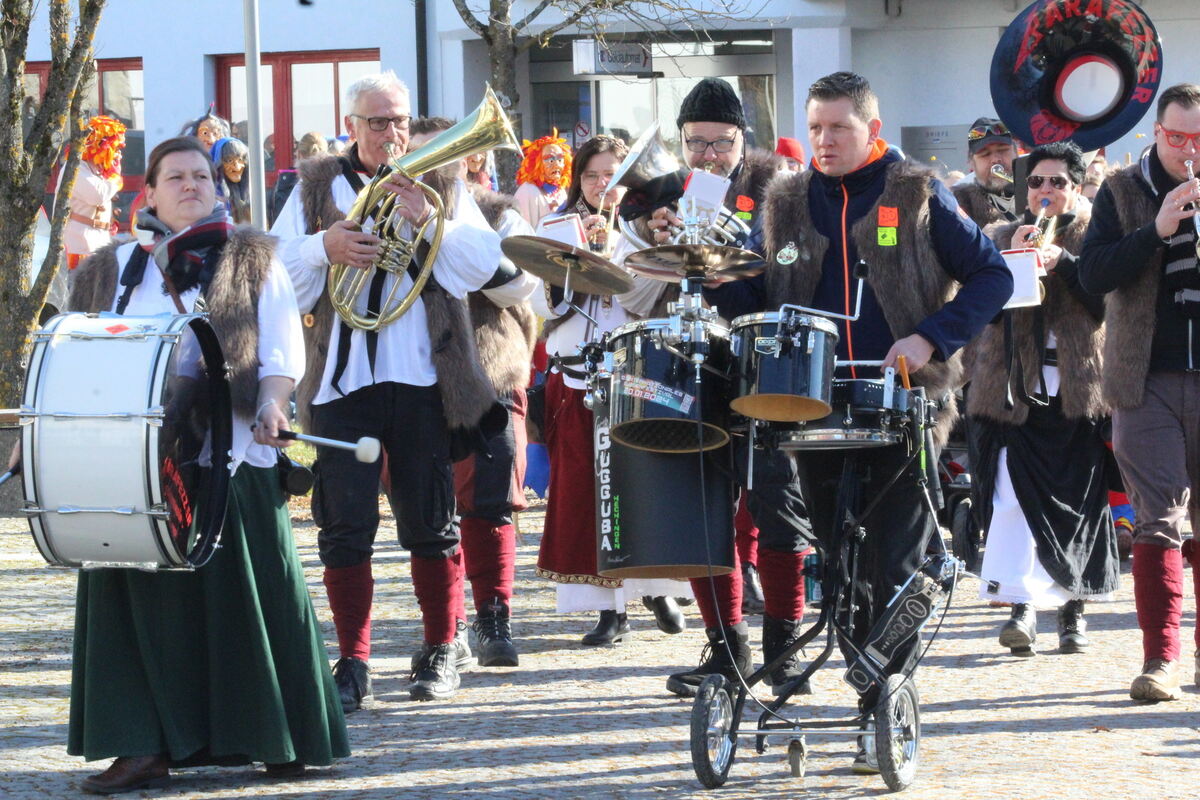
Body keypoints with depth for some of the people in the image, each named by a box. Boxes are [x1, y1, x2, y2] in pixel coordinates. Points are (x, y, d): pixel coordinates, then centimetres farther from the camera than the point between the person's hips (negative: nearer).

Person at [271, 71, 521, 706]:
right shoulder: (316, 188, 11)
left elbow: (481, 265, -2)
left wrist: (428, 221, -17)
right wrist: (324, 248, -14)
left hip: (423, 382, 0)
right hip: (340, 382, 0)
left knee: (431, 523, 5)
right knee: (345, 527, -2)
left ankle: (440, 652, 15)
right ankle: (352, 660, 4)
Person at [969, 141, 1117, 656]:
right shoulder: (1004, 237, 13)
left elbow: (1107, 301, -6)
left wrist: (1063, 262, -18)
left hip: (1079, 389, -1)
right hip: (1016, 389, 1)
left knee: (1078, 502, 3)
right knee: (1015, 496, -12)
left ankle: (1072, 609, 13)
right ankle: (1022, 606, -16)